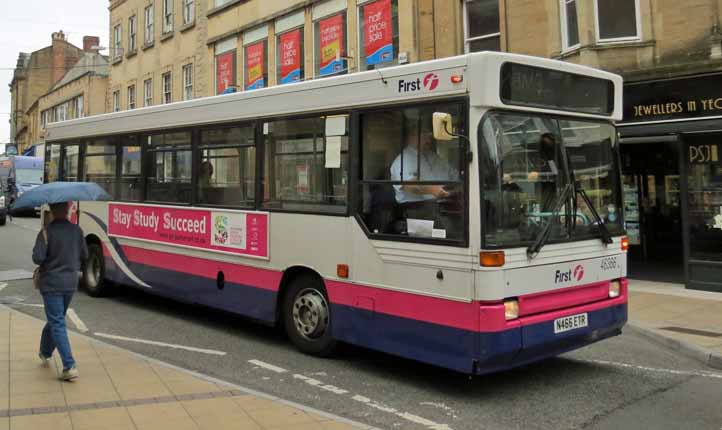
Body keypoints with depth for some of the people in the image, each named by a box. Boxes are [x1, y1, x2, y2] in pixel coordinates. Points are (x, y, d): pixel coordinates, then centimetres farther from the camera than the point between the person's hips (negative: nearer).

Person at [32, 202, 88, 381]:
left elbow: (38, 258, -18)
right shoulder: (76, 230, -1)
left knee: (57, 324, -3)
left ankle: (70, 367, -11)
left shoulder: (46, 232, -14)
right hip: (70, 282, 5)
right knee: (55, 320, 24)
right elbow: (84, 255, 5)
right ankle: (45, 352, 43)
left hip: (51, 284, -5)